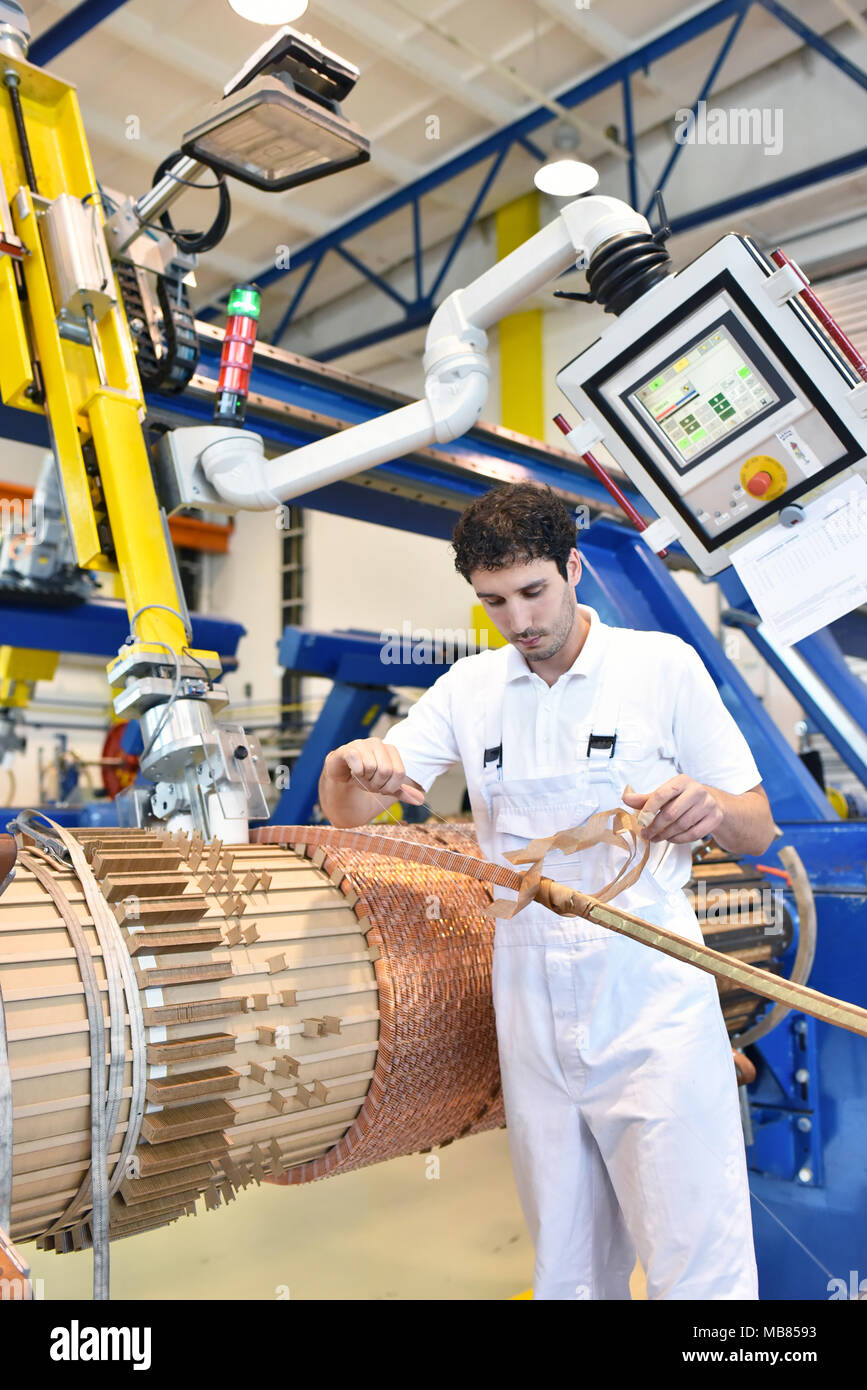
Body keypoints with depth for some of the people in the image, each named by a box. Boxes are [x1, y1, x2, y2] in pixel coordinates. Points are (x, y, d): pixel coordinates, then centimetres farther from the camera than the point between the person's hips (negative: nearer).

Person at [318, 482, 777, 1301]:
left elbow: (758, 831, 0)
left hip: (650, 1002, -3)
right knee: (567, 1268, 14)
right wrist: (348, 765, -21)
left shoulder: (663, 664, -2)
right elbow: (348, 816, 3)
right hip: (530, 1011, 3)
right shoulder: (468, 688, 7)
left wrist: (710, 807, -24)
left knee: (698, 1267, -1)